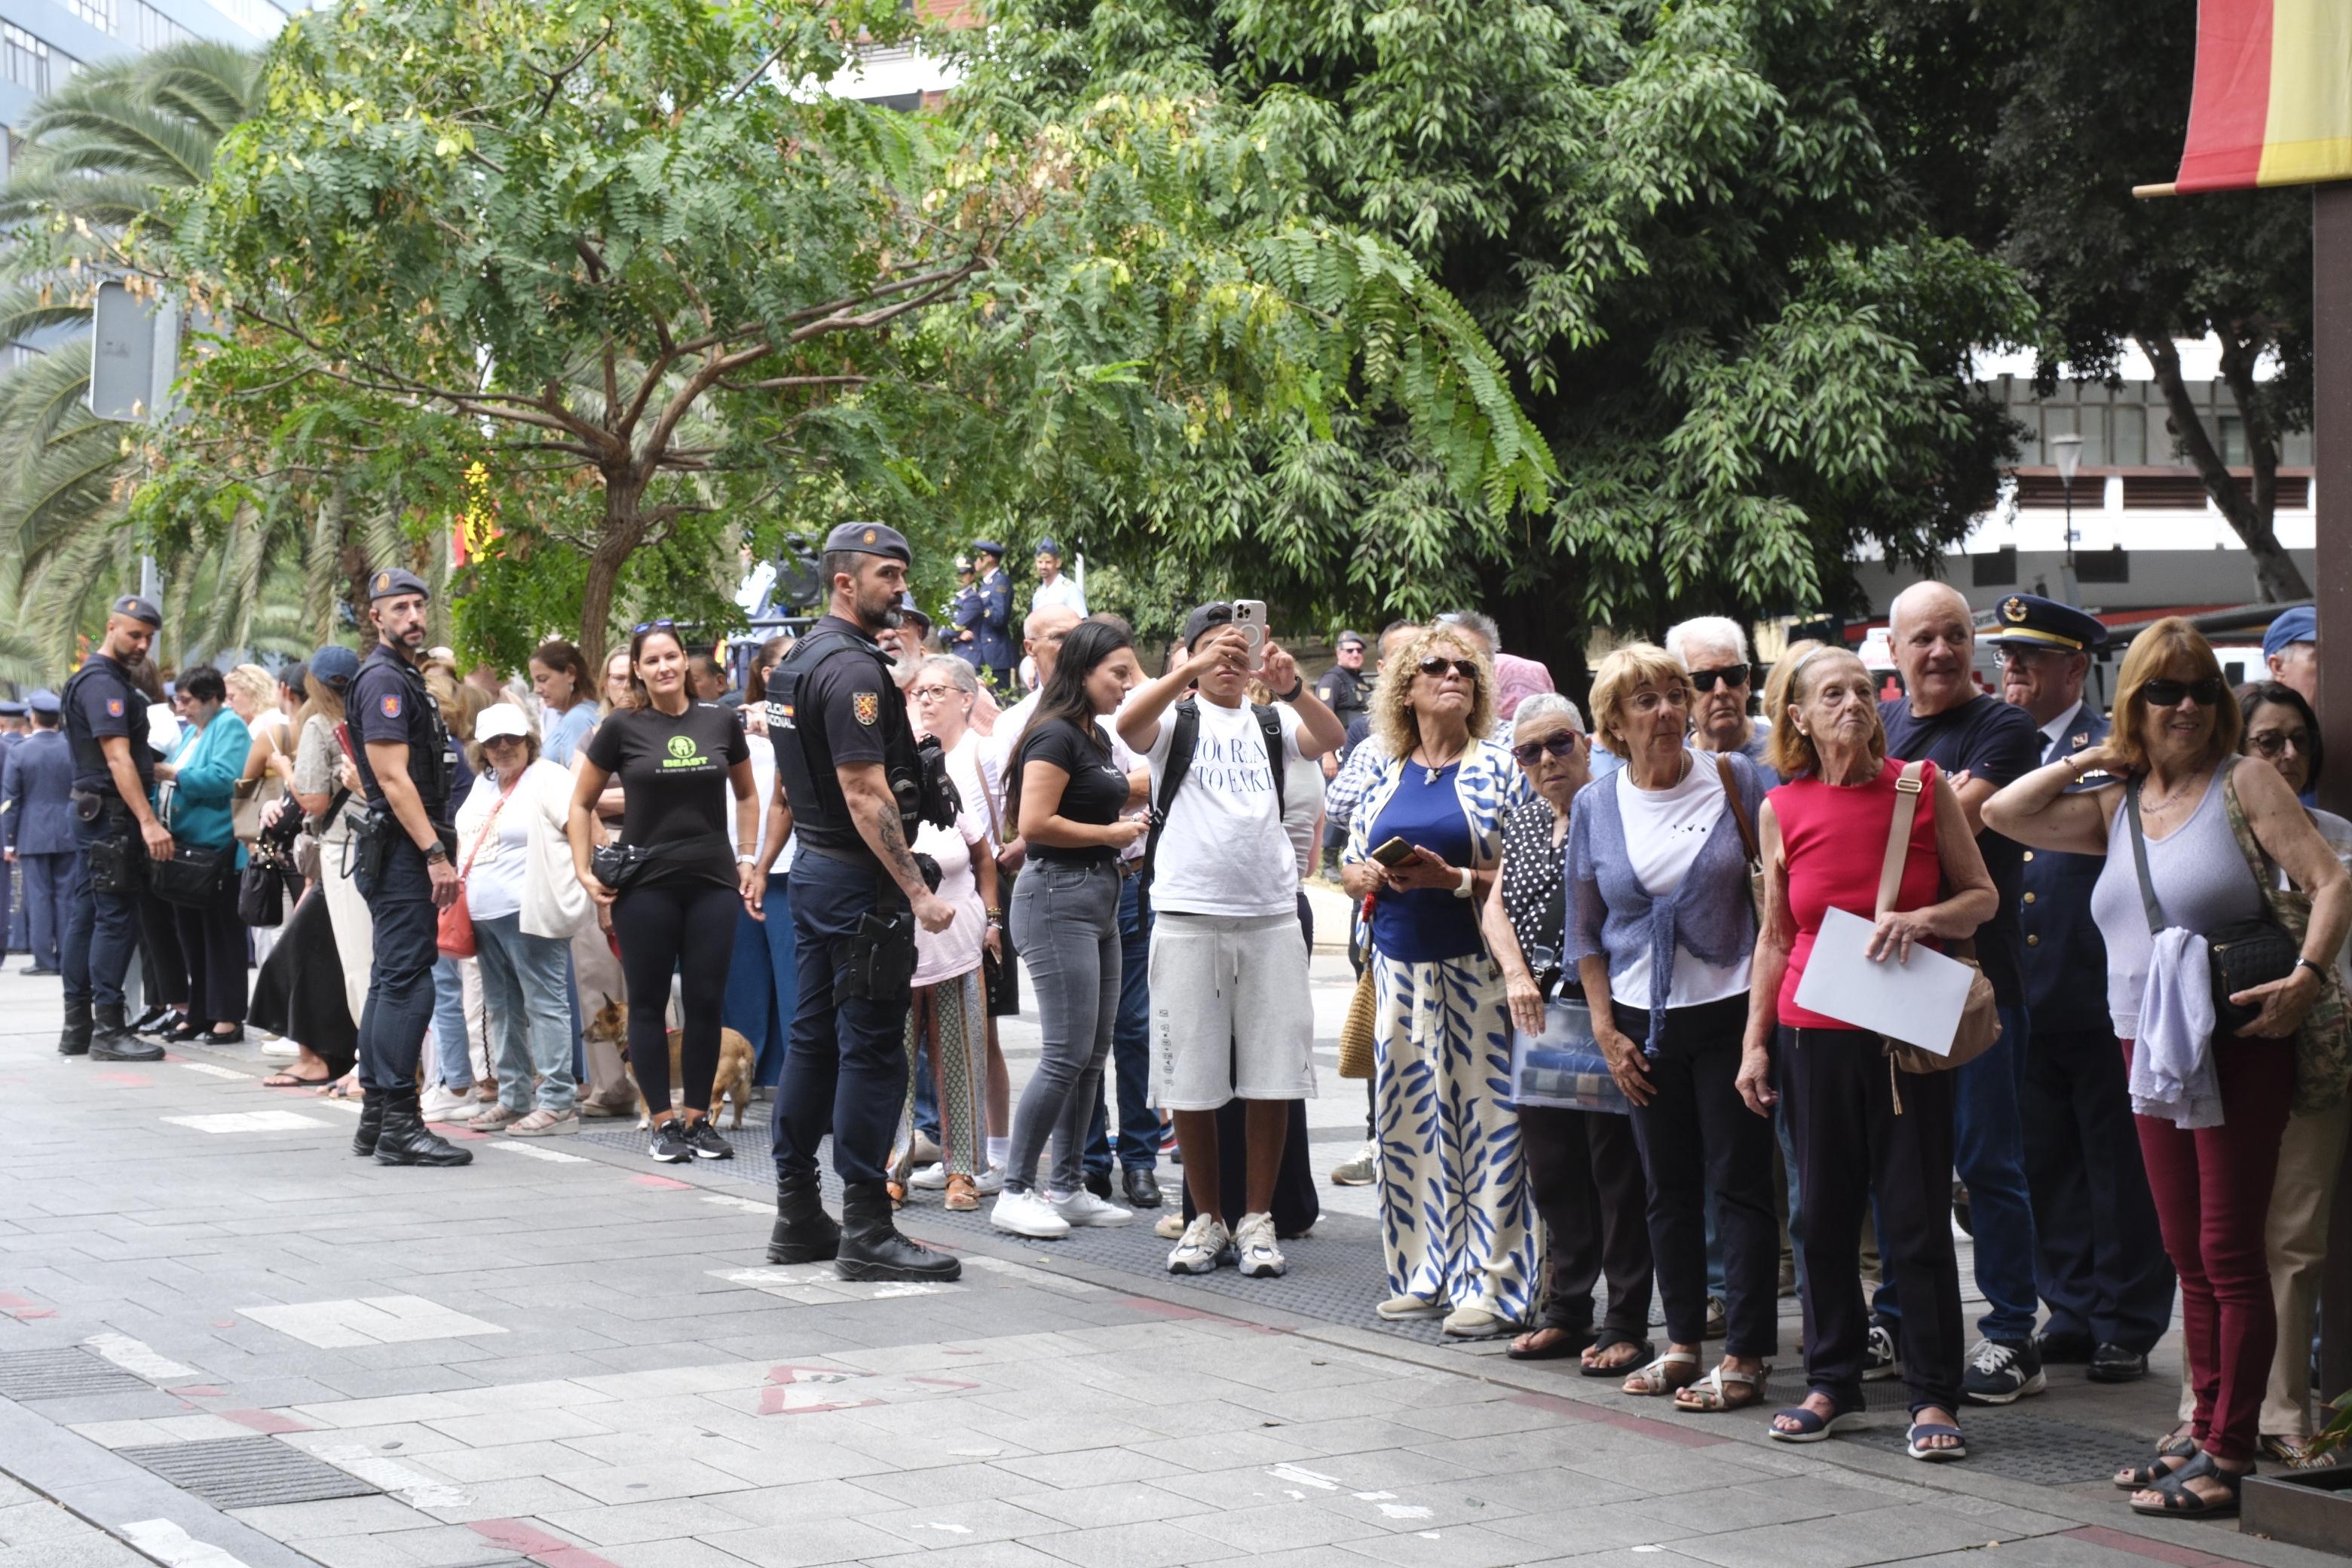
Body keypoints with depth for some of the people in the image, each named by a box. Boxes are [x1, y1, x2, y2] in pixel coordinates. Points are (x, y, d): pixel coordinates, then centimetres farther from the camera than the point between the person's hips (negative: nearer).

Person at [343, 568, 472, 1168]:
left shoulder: (403, 677, 19)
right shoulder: (384, 679, -12)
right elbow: (394, 778, -19)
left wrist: (432, 851, 19)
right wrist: (435, 854, -22)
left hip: (401, 852, 11)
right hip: (401, 849, -11)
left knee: (392, 980, 12)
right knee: (408, 982, -11)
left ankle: (375, 1119, 17)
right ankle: (399, 1124, -12)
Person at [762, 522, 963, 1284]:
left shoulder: (799, 660, 14)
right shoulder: (853, 668, -17)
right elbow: (865, 795, -24)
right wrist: (918, 891, -24)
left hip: (813, 870, 10)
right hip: (859, 879, -10)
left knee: (814, 1039, 13)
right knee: (872, 1049, -8)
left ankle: (798, 1214, 18)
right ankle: (866, 1228, -6)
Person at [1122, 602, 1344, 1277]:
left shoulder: (1273, 723, 11)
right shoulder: (1176, 719, 6)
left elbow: (1332, 738, -9)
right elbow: (1128, 725, -17)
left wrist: (1290, 685, -27)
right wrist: (1193, 669, -30)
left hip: (1271, 916, 2)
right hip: (1188, 916, -2)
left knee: (1272, 1076, 2)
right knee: (1190, 1078, 2)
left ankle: (1257, 1218, 12)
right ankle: (1207, 1218, 14)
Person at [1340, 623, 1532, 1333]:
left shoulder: (1500, 770, 0)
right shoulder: (1386, 777, 13)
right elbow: (1350, 866, 18)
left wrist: (1452, 878, -18)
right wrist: (1369, 875, -4)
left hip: (1478, 968, -5)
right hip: (1400, 965, 5)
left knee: (1486, 1117, -5)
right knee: (1409, 1118, 6)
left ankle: (1491, 1283, 0)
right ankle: (1423, 1273, 16)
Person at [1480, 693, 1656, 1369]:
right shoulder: (1522, 821, 16)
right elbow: (1495, 905, 13)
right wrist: (1516, 973, -5)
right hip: (1539, 1010, 6)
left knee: (1617, 1163, -3)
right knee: (1552, 1163, 10)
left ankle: (1628, 1323, 3)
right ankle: (1565, 1310, 21)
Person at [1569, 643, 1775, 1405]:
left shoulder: (1734, 778, -4)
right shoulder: (1596, 806, 4)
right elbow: (1585, 932, 10)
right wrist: (1605, 1029, 4)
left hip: (1729, 1010, -3)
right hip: (1644, 1023, 3)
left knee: (1739, 1183, -2)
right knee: (1669, 1186, 10)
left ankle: (1745, 1356, 3)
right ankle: (1683, 1341, 21)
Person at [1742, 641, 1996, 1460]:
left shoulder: (1924, 787, -1)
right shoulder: (1781, 810, 3)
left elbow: (1982, 895, 5)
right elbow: (1776, 936, 10)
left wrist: (1920, 919, -15)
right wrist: (1754, 1043, 7)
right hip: (1815, 1035, 2)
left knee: (1917, 1218, -1)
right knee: (1826, 1216, 8)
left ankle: (1934, 1398, 7)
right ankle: (1833, 1384, 20)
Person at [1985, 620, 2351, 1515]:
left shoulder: (2243, 782, -2)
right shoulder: (2117, 807, 14)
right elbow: (2003, 814, 12)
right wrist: (2095, 759, 10)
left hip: (2237, 1047, -6)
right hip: (2149, 1050, 6)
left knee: (2230, 1253, -5)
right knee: (2188, 1255, 10)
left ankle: (2232, 1456, -2)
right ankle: (2207, 1434, 17)